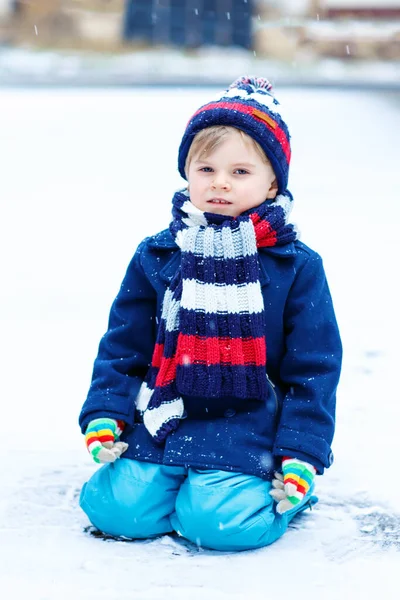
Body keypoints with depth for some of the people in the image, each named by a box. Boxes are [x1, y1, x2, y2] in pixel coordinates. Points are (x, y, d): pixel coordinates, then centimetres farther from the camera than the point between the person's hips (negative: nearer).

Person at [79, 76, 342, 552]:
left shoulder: (297, 267, -1)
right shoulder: (156, 257, 6)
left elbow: (314, 369, 1)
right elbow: (122, 347, 12)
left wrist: (300, 456, -5)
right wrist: (104, 415, 0)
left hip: (248, 432, -2)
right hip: (162, 421, 3)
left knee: (218, 520, -24)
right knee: (115, 506, -16)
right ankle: (176, 476, 14)